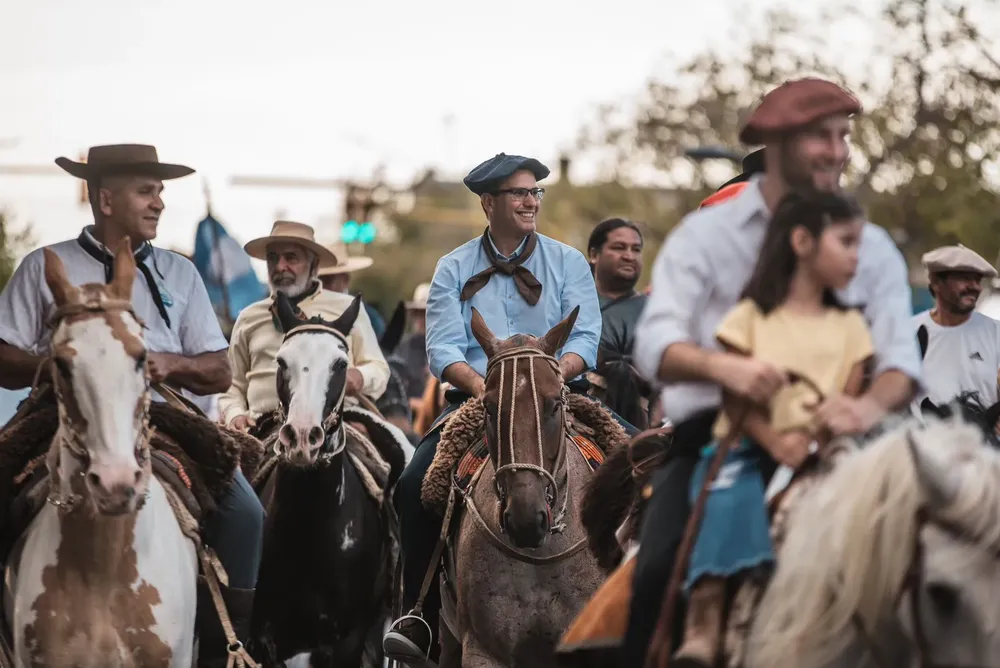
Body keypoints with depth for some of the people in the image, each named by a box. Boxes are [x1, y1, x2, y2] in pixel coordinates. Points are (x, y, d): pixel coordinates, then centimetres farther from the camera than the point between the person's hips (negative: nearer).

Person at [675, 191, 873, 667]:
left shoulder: (849, 327, 16)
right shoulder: (751, 317, 7)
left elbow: (849, 404, 6)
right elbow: (735, 401, -2)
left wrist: (814, 439, -14)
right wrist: (774, 441, -19)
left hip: (815, 454, 3)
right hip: (746, 447, -3)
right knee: (731, 500, -31)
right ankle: (703, 627, -38)